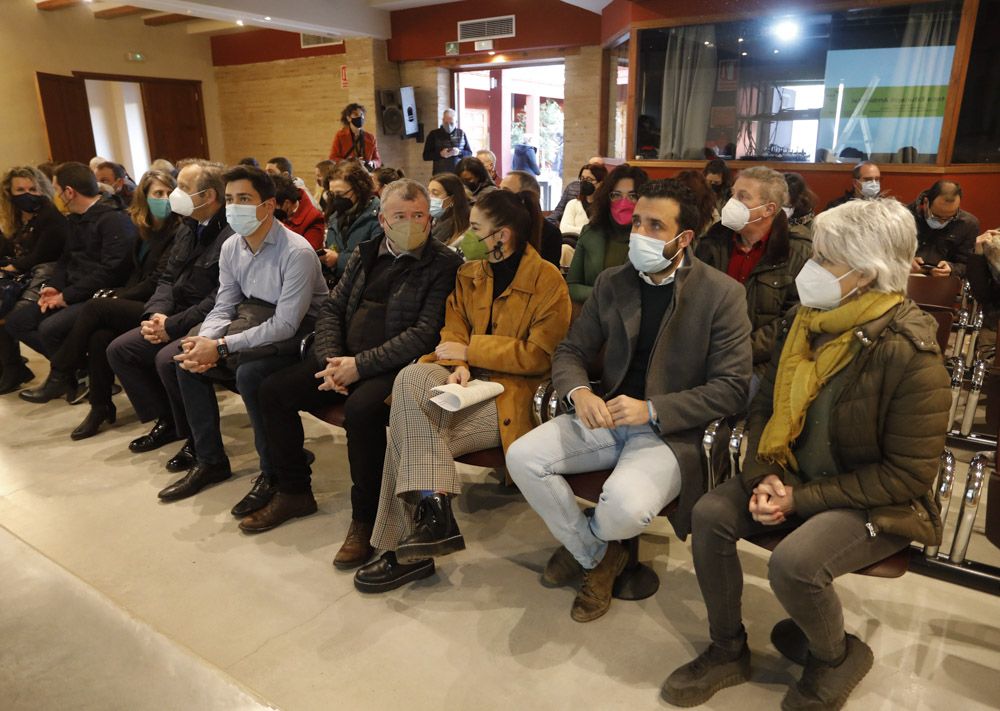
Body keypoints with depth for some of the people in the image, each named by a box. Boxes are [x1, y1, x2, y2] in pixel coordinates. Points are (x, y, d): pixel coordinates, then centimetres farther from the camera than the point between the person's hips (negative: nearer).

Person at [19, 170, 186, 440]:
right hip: (139, 303, 6)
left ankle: (60, 377, -6)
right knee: (100, 336, -22)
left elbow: (159, 280, -11)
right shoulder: (145, 231, 17)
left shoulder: (180, 232, -6)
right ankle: (100, 407, -10)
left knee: (95, 308, -22)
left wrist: (117, 297, -8)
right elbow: (137, 274, 18)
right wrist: (115, 294, -1)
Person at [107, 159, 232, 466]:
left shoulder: (233, 234, -19)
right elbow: (168, 278, 16)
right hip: (177, 319, 10)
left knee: (168, 358, -30)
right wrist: (156, 314, -4)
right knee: (119, 349, 4)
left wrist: (173, 326, -21)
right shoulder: (188, 230, 13)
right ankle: (166, 421, 15)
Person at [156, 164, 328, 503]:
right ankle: (209, 460, 10)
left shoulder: (297, 252, -22)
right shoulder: (231, 247, 2)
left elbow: (285, 325, -26)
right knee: (186, 359, -4)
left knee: (249, 372, -32)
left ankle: (274, 471, -11)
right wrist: (203, 343, -16)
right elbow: (223, 308, 6)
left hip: (299, 335, -8)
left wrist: (221, 347, -27)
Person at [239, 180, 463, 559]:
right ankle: (293, 491, 14)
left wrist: (360, 365, -19)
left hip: (391, 367, -7)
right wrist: (332, 360, -6)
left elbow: (424, 333, -16)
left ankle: (365, 517, -14)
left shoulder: (443, 264, -6)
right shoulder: (364, 254, 14)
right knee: (273, 390, -3)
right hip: (343, 358, 7)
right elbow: (331, 309, 13)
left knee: (361, 408, -35)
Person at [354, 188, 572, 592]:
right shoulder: (469, 274, 13)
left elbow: (539, 355, -11)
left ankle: (407, 552, -7)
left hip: (511, 391, -6)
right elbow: (453, 331, 10)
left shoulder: (548, 281, -6)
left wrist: (470, 350, -11)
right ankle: (432, 509, -25)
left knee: (408, 437, -23)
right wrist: (459, 366, -13)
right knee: (410, 378, -28)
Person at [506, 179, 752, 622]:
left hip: (672, 431, -4)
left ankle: (591, 535, 11)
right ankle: (596, 555, 7)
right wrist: (579, 392, -16)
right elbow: (570, 352, 8)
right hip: (606, 417, 5)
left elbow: (732, 387, -10)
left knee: (625, 507, -32)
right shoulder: (611, 283, 6)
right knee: (522, 457, -17)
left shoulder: (722, 293, -8)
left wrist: (651, 410, -22)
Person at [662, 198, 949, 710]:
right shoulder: (804, 322, -3)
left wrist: (803, 498, -21)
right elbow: (765, 406, 5)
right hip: (793, 476, 6)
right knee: (710, 514, -15)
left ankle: (837, 658, 8)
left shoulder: (910, 355, -22)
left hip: (877, 503, -6)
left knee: (793, 563, -29)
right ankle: (727, 650, 7)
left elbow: (907, 475, -19)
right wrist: (765, 477, -12)